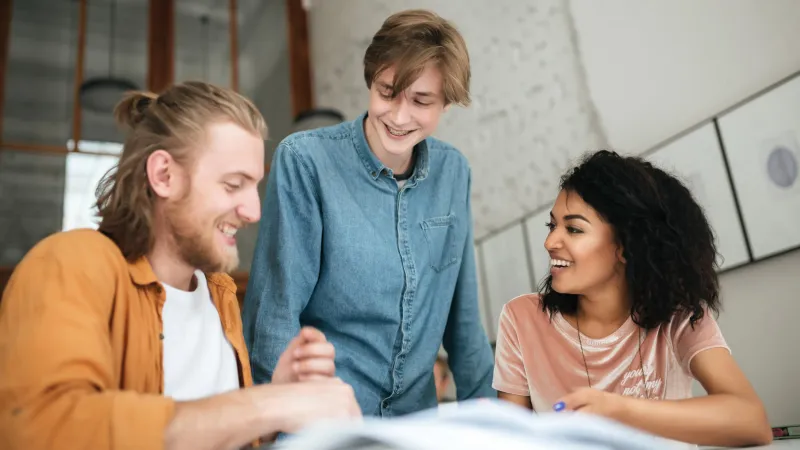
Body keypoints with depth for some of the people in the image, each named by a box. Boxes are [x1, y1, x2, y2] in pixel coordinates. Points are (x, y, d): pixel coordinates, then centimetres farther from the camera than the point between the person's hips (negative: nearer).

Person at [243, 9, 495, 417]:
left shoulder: (453, 172, -3)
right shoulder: (305, 160, -17)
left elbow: (461, 313, 4)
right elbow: (276, 312, -16)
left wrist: (487, 409, 6)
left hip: (416, 416, 5)